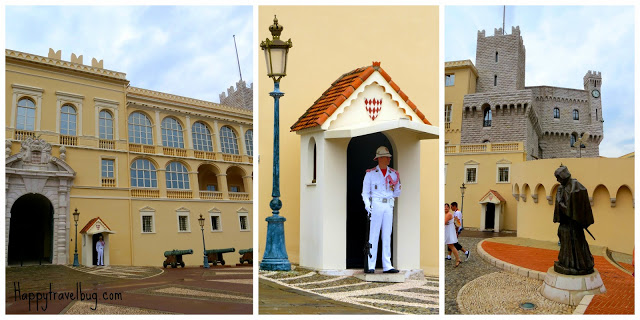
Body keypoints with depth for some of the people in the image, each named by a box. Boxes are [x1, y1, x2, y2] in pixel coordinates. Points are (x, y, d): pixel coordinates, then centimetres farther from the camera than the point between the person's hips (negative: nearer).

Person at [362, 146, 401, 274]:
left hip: (389, 206, 4)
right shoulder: (370, 173, 3)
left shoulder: (393, 174, 13)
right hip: (376, 204, -4)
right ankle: (370, 266, 0)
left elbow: (397, 193, 18)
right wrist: (367, 205, -11)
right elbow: (365, 192, 3)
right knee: (373, 235, -4)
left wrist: (398, 185, -1)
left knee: (387, 236, 5)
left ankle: (387, 266, 8)